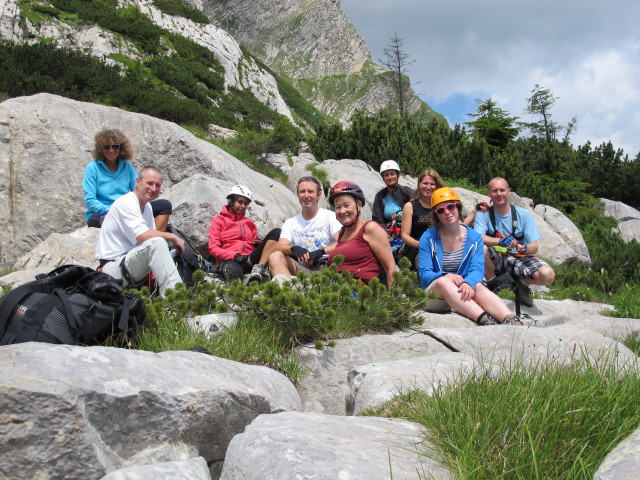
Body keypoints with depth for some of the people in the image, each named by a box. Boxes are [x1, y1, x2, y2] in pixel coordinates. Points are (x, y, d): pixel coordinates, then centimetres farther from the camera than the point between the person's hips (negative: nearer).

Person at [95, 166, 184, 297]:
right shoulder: (126, 203, -13)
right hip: (113, 267, -9)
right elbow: (143, 236, -27)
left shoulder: (147, 207, 16)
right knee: (157, 242, -30)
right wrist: (173, 237, -16)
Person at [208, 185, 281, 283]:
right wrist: (234, 256, -14)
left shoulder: (249, 222, 27)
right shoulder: (219, 220, 14)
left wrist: (259, 243, -2)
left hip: (249, 260, 5)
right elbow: (213, 248, 3)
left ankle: (258, 268, -30)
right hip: (229, 260, -5)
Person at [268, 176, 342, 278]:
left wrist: (321, 251, -27)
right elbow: (280, 246, 0)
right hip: (302, 269, 3)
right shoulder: (290, 223, 16)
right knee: (275, 256, -20)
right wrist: (293, 249, -24)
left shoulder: (330, 216, 5)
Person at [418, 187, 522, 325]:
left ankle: (510, 319, -55)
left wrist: (468, 282, -34)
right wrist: (446, 276, -28)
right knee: (443, 281, -35)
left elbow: (477, 269, -9)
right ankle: (484, 319, -55)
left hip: (463, 290, 2)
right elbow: (424, 274, -6)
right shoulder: (428, 238, 1)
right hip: (434, 291, -1)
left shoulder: (474, 237, 5)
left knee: (477, 286, -31)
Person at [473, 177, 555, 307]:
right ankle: (492, 284, -5)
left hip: (519, 259, 1)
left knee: (548, 275, -27)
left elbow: (534, 247, -5)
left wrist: (525, 248, -30)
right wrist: (500, 241, -39)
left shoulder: (523, 214, -1)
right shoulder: (483, 214, -4)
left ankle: (521, 283, 9)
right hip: (495, 261, 0)